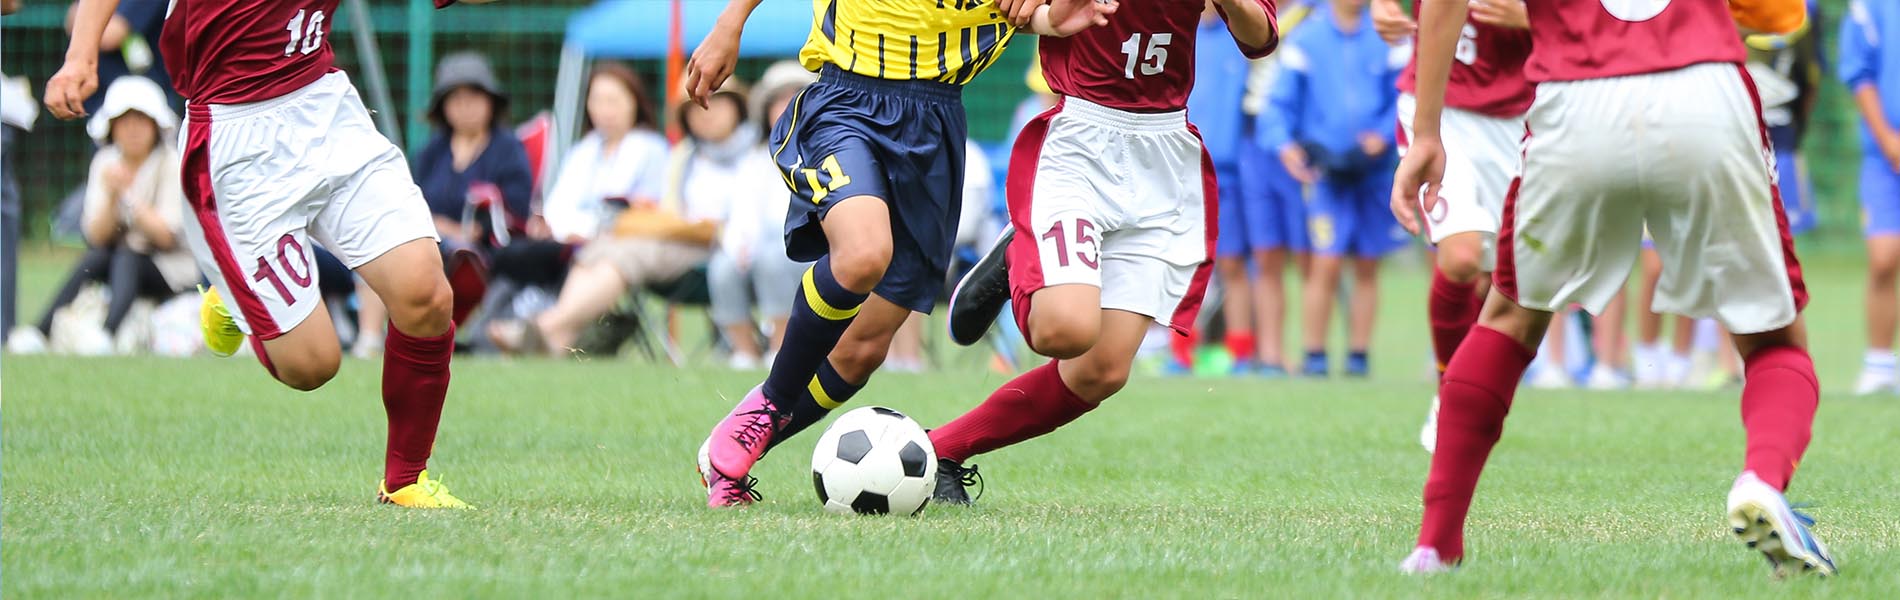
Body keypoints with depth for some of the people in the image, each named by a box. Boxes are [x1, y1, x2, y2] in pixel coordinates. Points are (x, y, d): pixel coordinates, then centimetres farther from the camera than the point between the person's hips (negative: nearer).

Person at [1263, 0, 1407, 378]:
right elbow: (1283, 101, 3)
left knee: (1367, 268, 6)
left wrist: (1384, 135, -12)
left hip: (1374, 168, 2)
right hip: (1326, 169, -2)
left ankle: (1359, 355, 12)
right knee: (1326, 264, -10)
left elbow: (1406, 96, 4)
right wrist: (1285, 143, -12)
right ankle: (1315, 356, -4)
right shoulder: (1305, 41, 2)